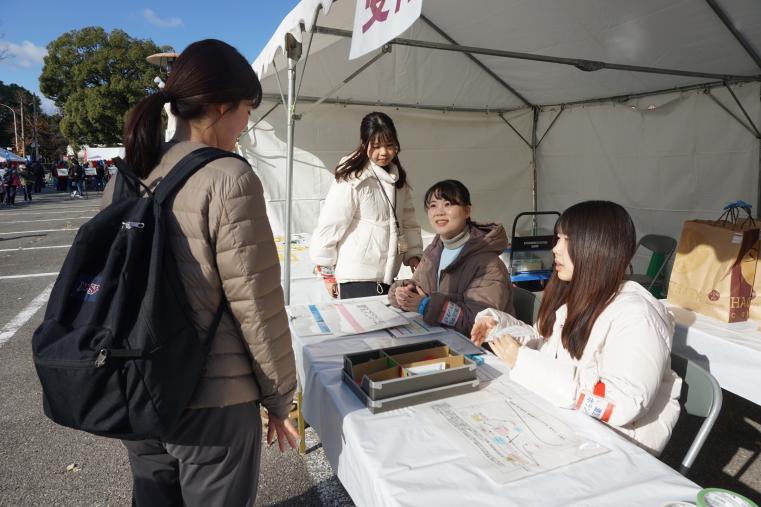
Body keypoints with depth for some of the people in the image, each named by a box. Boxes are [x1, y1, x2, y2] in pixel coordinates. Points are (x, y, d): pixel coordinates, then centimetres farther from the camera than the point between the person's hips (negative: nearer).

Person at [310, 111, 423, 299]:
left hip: (386, 275, 7)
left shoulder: (398, 179, 7)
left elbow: (408, 221, 13)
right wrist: (328, 274, -5)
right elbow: (329, 227, -13)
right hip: (357, 278, -7)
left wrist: (413, 255, 1)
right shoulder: (352, 180, -16)